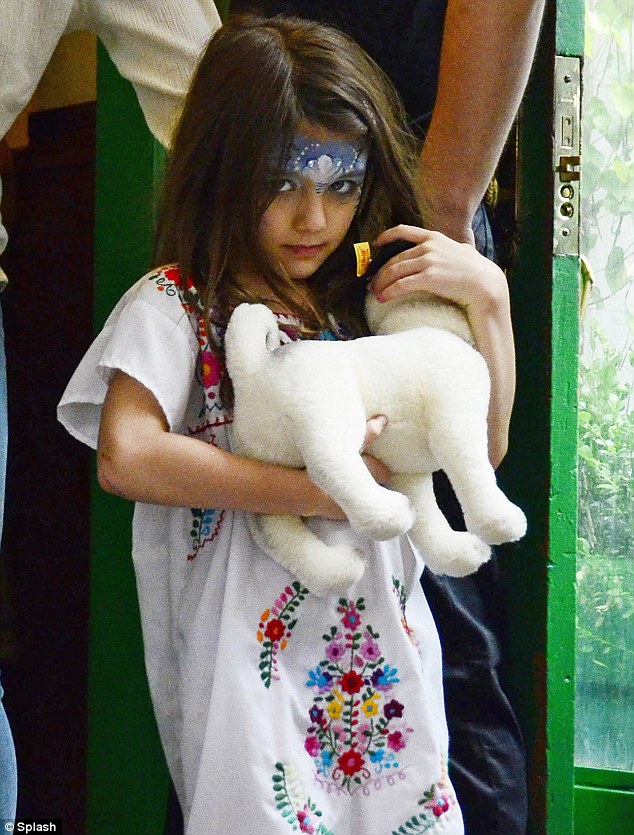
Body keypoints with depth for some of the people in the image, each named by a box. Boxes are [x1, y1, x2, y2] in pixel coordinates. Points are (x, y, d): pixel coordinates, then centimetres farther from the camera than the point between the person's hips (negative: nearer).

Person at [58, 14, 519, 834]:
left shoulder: (366, 303, 14)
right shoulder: (177, 305, -3)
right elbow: (125, 458, -20)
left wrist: (487, 294, -1)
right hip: (249, 660, -5)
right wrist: (317, 489, -18)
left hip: (382, 642, 5)